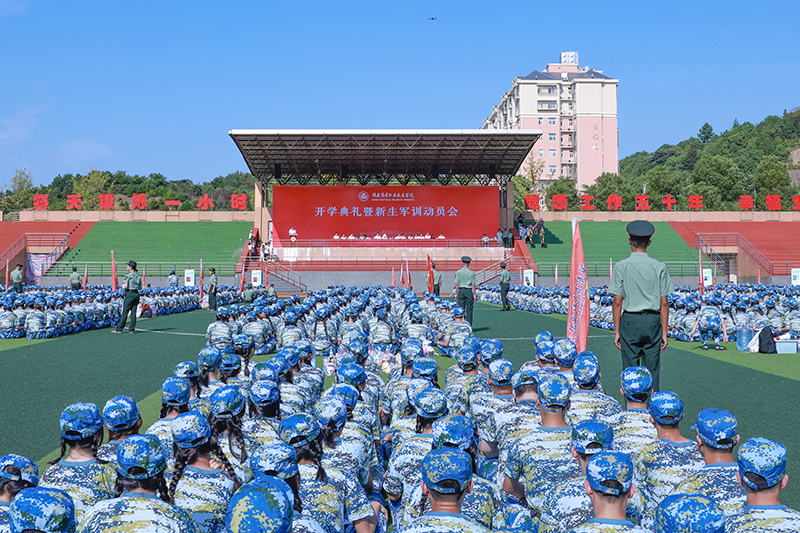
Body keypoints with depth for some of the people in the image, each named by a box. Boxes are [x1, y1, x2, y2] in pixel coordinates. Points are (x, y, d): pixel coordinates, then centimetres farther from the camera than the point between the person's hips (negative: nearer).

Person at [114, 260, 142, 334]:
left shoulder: (129, 275, -10)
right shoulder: (138, 276, 11)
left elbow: (125, 286, -15)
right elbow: (140, 287, 12)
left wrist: (124, 288, 5)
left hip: (130, 294, -7)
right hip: (136, 294, 7)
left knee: (125, 312, -4)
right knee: (133, 312, 6)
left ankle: (119, 329, -2)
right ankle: (132, 329, 5)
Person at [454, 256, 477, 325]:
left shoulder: (458, 272, 0)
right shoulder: (471, 273, 0)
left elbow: (457, 284, 0)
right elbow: (473, 285, -1)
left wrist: (456, 294, 6)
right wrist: (474, 294, 5)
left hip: (461, 291, 1)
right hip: (469, 291, -1)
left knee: (461, 309, 5)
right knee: (469, 309, 1)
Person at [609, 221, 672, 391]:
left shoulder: (622, 266, -3)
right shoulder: (659, 267, 1)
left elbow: (617, 302, -4)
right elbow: (664, 303, 1)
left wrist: (617, 331, 1)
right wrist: (664, 332, 7)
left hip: (630, 320, -1)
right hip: (653, 321, 2)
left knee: (630, 370, 4)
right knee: (652, 370, 7)